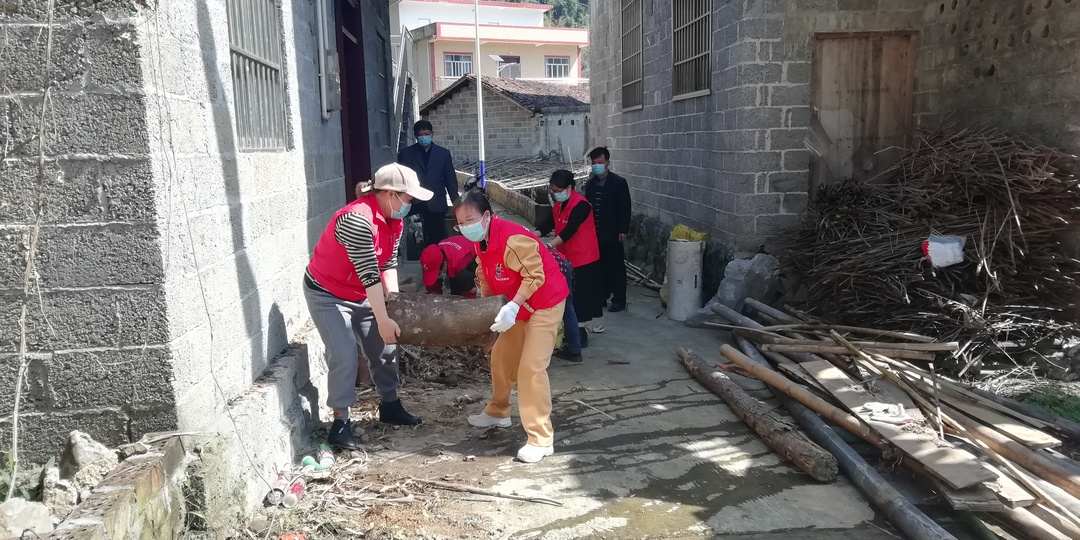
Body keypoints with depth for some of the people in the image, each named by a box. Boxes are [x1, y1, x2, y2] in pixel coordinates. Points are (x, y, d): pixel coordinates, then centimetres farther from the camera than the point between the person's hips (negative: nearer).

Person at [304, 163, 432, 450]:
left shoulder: (393, 220, -5)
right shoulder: (357, 220, -33)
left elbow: (388, 264, -3)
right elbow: (369, 275, -33)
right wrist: (383, 320, -30)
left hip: (361, 294, 8)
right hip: (327, 295, -8)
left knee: (383, 348, 10)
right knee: (344, 356, -12)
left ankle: (390, 406, 26)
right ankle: (340, 422, 2)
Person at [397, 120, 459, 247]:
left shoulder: (443, 153, 9)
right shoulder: (406, 153, 7)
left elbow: (451, 181, 10)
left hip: (436, 206, 1)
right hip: (413, 205, -1)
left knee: (438, 239, -1)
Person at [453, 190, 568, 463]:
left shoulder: (511, 239, -29)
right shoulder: (480, 241, 1)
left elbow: (535, 276, -28)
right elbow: (486, 277, 11)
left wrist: (513, 307, -34)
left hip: (545, 302, -9)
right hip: (519, 305, 10)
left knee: (531, 368, -14)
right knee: (500, 356, 17)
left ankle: (541, 440, -8)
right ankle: (498, 412, 39)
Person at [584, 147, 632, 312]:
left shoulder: (619, 182, -6)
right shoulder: (590, 183, 9)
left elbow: (625, 208, -8)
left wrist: (623, 230, -13)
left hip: (612, 233, -5)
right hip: (595, 233, 5)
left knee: (616, 267, 2)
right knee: (600, 266, 11)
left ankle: (619, 300, 9)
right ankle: (601, 296, 22)